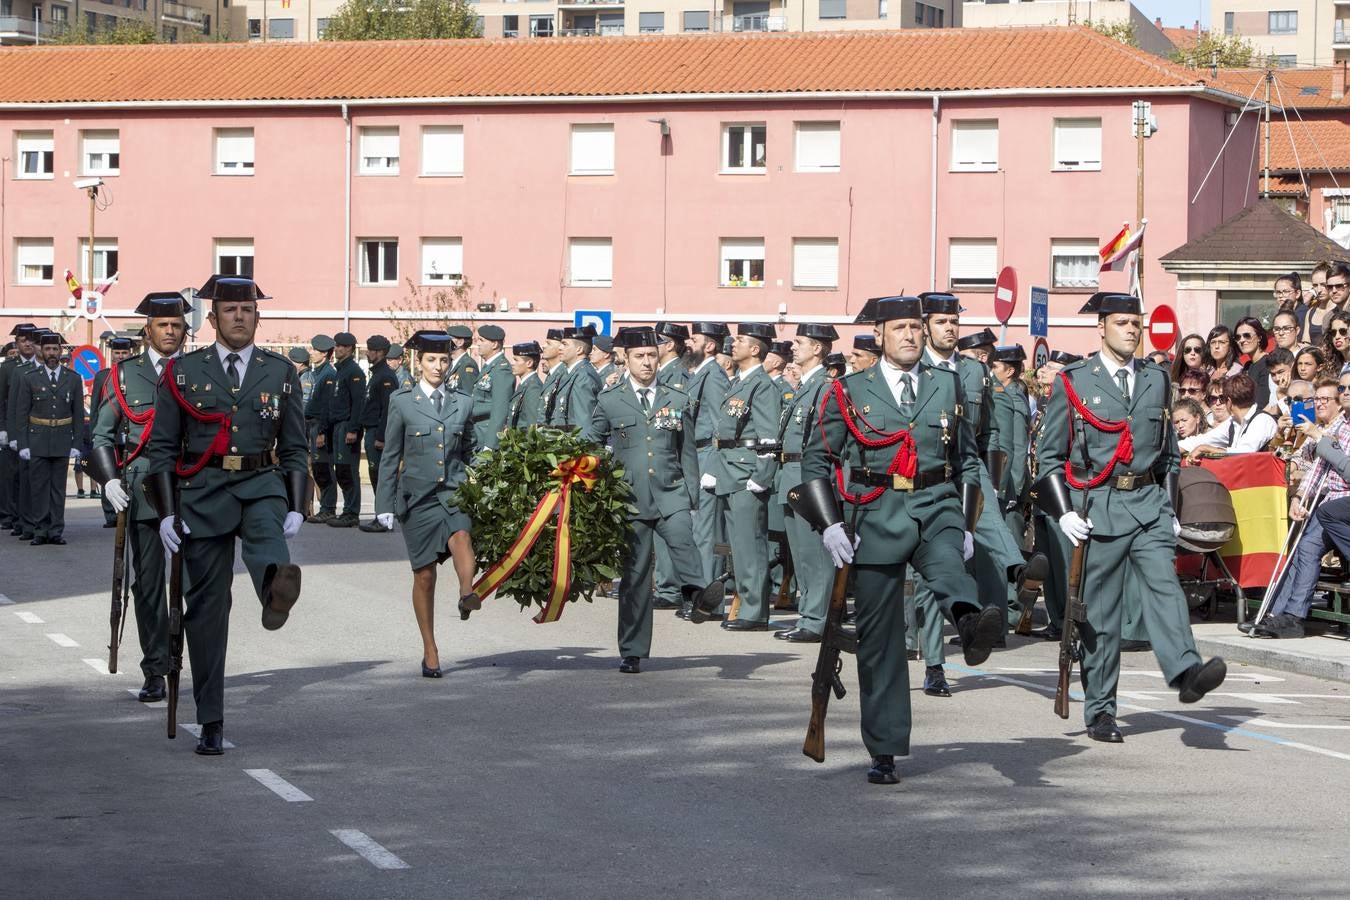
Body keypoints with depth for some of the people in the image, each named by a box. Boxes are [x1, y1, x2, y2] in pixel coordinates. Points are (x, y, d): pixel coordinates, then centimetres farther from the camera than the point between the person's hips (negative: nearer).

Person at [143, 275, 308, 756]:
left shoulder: (281, 373, 9)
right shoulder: (183, 372, 5)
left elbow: (295, 449, 13)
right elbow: (161, 448, 5)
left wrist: (296, 508, 1)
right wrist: (166, 514, -4)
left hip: (262, 485, 0)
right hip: (201, 491, 0)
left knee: (267, 532, -36)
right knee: (206, 605, 0)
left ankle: (276, 591, -71)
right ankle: (211, 723, 5)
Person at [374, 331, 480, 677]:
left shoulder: (462, 403, 10)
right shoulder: (402, 401, 4)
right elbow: (390, 456, 5)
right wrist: (385, 505, 2)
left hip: (454, 489, 1)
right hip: (418, 493, -1)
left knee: (461, 537, -33)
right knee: (424, 574, 2)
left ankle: (468, 595, -53)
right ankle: (430, 652, 11)